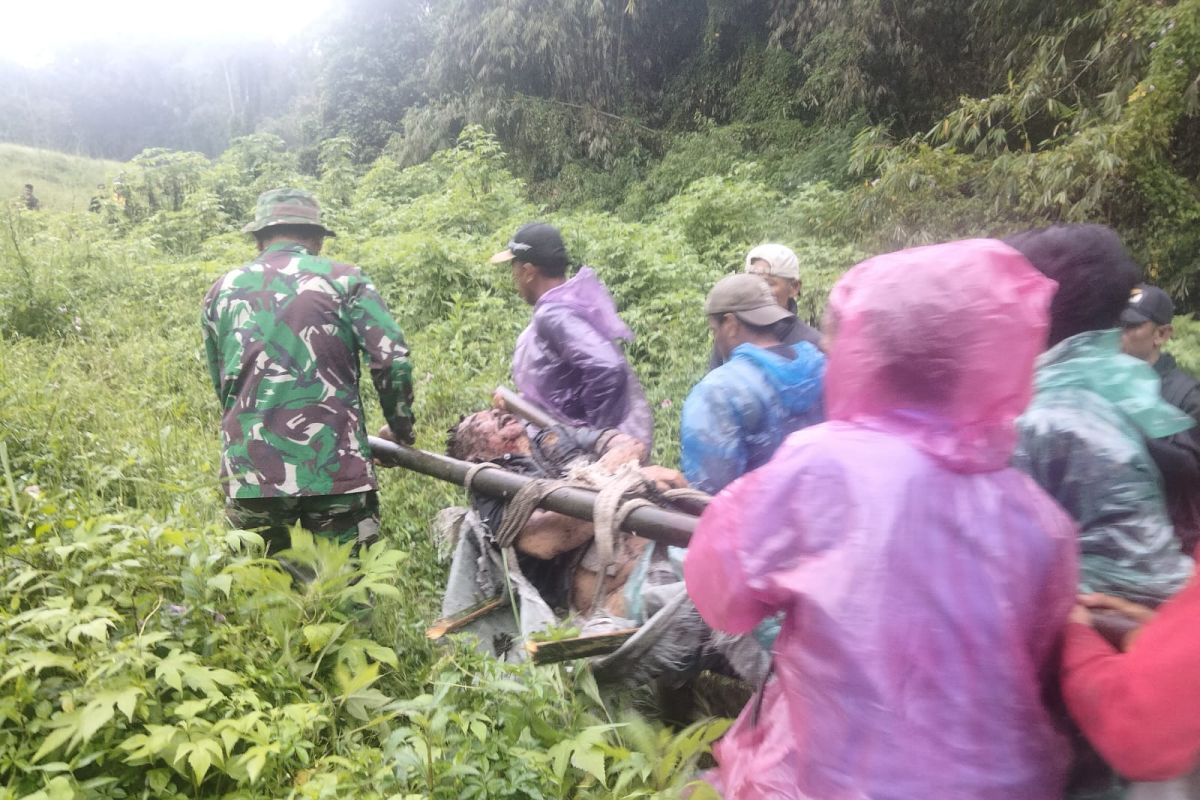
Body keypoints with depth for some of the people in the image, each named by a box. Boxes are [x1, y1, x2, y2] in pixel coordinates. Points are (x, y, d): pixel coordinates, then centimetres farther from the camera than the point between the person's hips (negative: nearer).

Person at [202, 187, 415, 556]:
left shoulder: (222, 290, 13)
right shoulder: (344, 280, 3)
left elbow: (220, 381, 18)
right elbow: (392, 361, -7)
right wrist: (401, 429, 8)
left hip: (251, 469, 3)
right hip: (335, 466, -3)